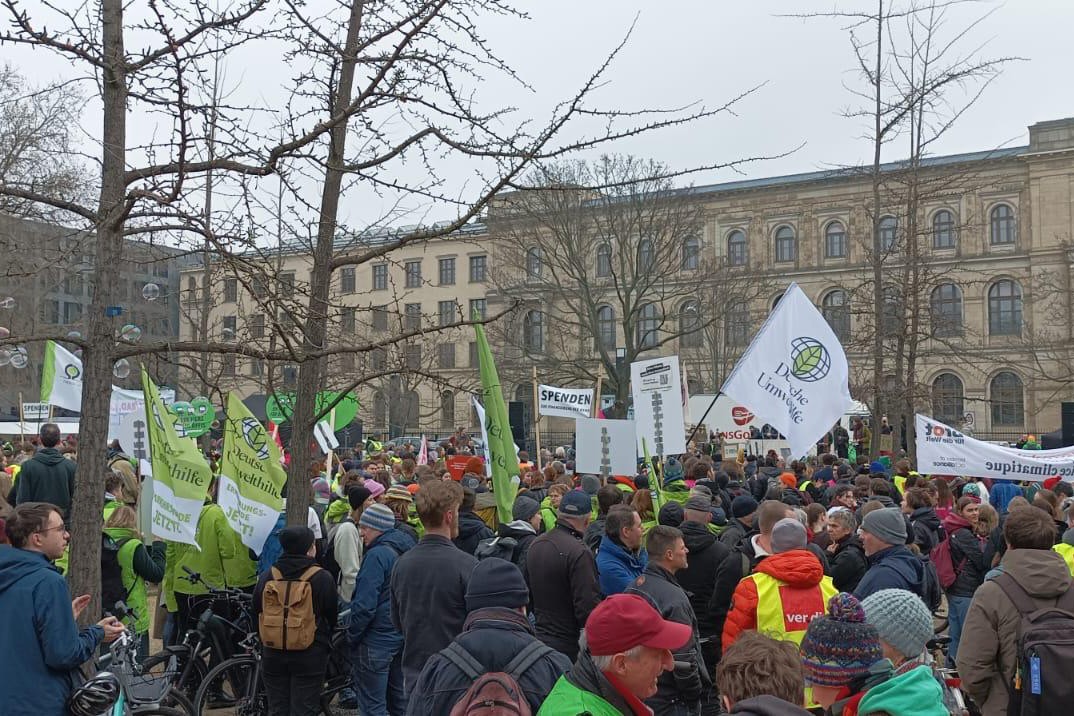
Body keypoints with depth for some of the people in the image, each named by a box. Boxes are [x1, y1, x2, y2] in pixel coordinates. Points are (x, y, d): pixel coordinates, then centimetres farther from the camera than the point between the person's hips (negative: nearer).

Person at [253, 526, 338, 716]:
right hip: (310, 654, -4)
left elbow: (257, 614, 10)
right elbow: (332, 616, -2)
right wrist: (324, 641, 17)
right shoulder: (323, 578, -11)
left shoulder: (267, 577, 0)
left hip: (273, 653, 4)